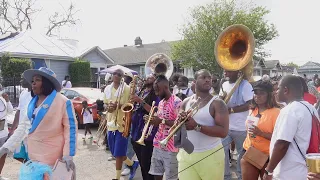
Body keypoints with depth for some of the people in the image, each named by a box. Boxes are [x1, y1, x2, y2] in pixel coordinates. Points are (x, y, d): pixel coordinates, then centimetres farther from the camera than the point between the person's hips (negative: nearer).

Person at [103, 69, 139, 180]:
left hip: (123, 124, -6)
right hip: (111, 124, 6)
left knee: (118, 154, -2)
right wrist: (108, 107, -6)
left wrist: (120, 106, -22)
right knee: (115, 153, 14)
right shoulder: (107, 89, 8)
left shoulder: (127, 89, -9)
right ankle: (133, 164, 37)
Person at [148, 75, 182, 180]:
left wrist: (161, 121, -23)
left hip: (170, 147, -8)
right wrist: (151, 120, 0)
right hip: (158, 145, 8)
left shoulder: (177, 102, -14)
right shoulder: (161, 103, 13)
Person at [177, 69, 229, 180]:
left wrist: (197, 126, -24)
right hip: (186, 155, 4)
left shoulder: (217, 103, -8)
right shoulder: (186, 102, 5)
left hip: (210, 155, -3)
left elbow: (223, 132, -18)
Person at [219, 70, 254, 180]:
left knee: (242, 153, 12)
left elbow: (250, 104, -17)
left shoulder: (245, 85, -11)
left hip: (240, 127, -5)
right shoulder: (224, 85, 9)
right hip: (225, 126, 5)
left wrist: (231, 110, -20)